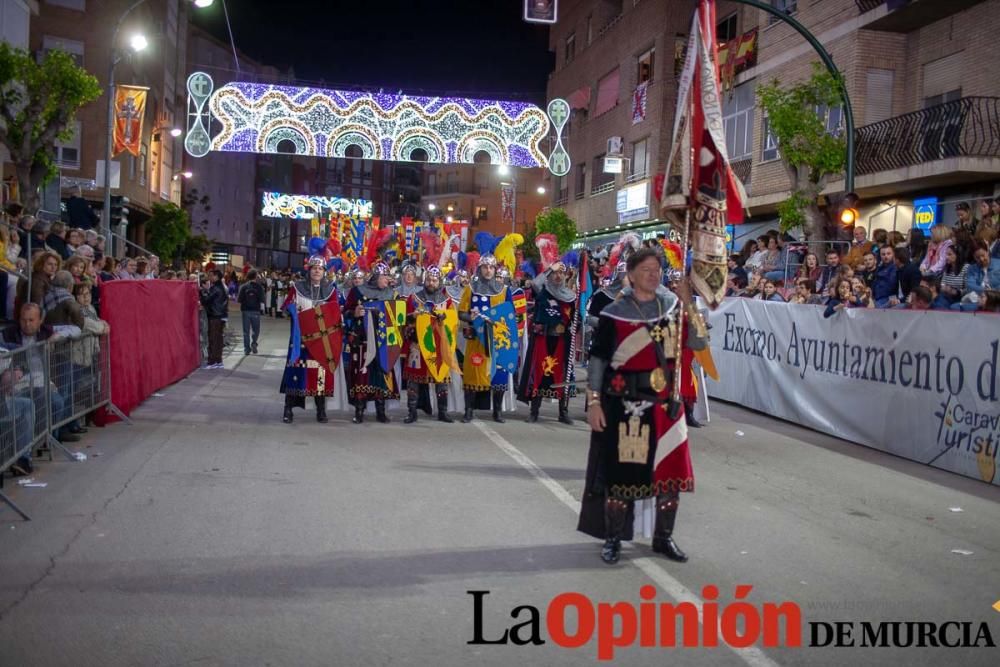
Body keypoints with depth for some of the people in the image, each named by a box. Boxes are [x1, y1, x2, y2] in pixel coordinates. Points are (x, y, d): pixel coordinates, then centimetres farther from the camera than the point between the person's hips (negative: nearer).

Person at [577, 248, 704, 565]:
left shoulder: (672, 306, 5)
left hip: (665, 402, 4)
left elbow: (698, 343, -3)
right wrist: (593, 401, -8)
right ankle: (613, 539, 19)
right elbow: (598, 359, -4)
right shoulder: (614, 313, -5)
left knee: (670, 470, 9)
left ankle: (663, 538, 26)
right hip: (625, 402, -4)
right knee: (621, 470, 3)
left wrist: (688, 304, -11)